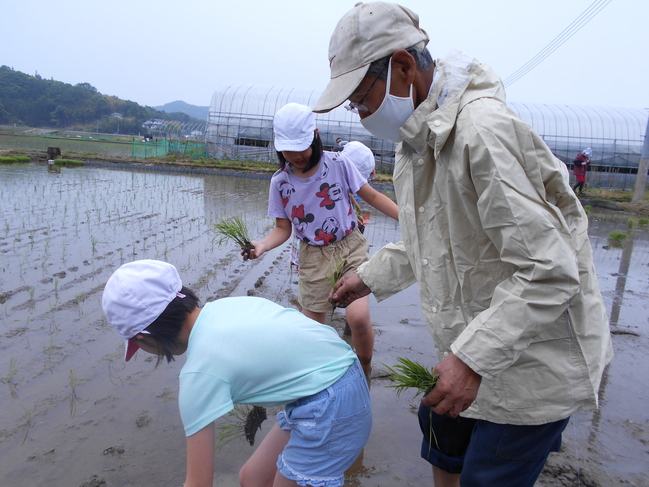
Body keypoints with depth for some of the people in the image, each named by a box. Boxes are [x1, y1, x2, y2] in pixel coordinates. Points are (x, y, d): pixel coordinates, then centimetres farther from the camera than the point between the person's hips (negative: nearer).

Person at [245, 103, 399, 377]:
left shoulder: (338, 163, -9)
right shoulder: (280, 182, -4)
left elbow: (371, 196, 0)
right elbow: (283, 229, 2)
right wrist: (262, 245, -19)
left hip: (351, 248, -2)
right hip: (313, 258, 2)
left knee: (358, 317, -20)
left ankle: (364, 371, 10)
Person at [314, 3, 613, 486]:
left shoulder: (484, 131, -28)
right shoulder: (417, 138, 4)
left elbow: (548, 271, -30)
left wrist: (473, 358, -31)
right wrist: (370, 276, 11)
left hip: (532, 361, -9)